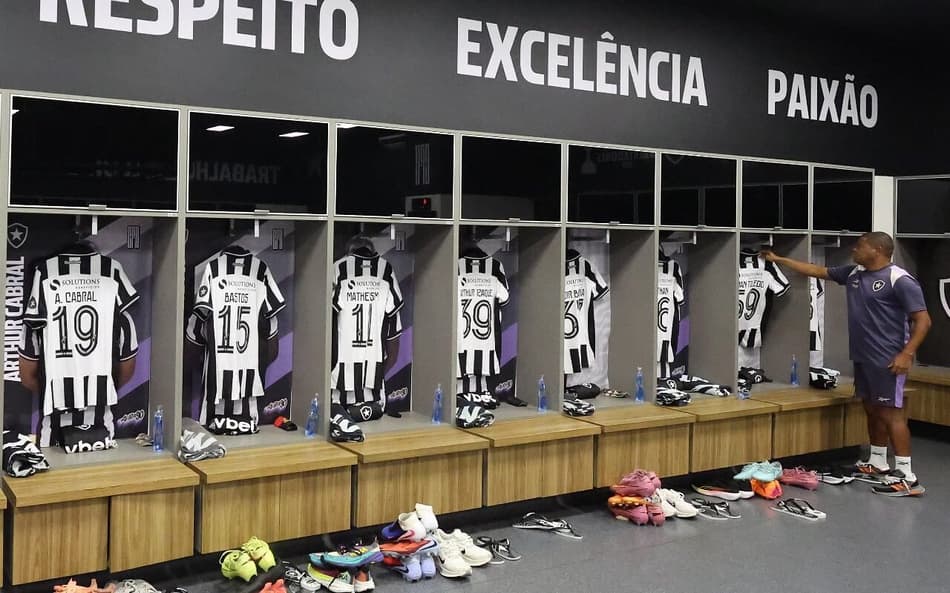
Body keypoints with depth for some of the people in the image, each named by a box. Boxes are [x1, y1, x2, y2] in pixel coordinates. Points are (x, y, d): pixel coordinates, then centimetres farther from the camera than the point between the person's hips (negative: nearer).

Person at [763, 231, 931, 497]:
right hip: (863, 358, 8)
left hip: (887, 361, -8)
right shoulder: (853, 273, 10)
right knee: (873, 410, 14)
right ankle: (878, 465, 26)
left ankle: (907, 476, -5)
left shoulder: (899, 280, -13)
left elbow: (923, 320, -13)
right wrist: (779, 259, 23)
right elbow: (817, 270, 21)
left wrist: (907, 354, -22)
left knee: (890, 413, -8)